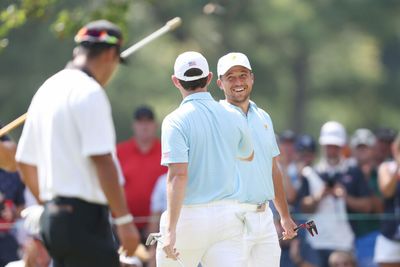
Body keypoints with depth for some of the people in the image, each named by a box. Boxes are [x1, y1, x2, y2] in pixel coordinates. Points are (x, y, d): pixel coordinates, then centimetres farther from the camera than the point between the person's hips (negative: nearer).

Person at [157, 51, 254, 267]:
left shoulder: (176, 121, -9)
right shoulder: (233, 118, 7)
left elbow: (178, 175, -19)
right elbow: (248, 155, 27)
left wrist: (170, 229, -21)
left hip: (188, 216, -4)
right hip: (228, 214, 4)